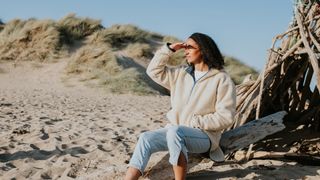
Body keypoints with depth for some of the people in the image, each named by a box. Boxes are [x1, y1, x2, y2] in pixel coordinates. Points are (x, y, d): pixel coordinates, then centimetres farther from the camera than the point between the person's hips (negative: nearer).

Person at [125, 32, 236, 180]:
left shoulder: (221, 79, -7)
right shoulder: (180, 74, 12)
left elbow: (226, 117, -11)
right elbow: (154, 71, 11)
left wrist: (196, 122, -16)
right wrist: (169, 49, 2)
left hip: (204, 135, -6)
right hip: (174, 131, 6)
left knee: (174, 132, -37)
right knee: (146, 138, -19)